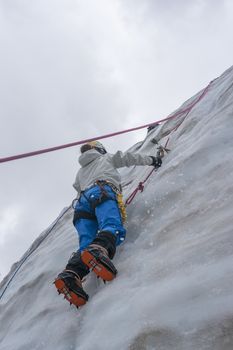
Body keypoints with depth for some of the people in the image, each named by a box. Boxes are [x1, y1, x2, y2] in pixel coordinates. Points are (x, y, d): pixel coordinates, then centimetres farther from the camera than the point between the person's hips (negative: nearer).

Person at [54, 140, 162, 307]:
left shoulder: (80, 172, 43)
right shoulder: (106, 158, 34)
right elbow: (129, 158, 37)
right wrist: (151, 159, 49)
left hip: (82, 201, 4)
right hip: (102, 193, -4)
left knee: (86, 245, -13)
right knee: (112, 227, -30)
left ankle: (72, 273, -42)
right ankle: (99, 249, -63)